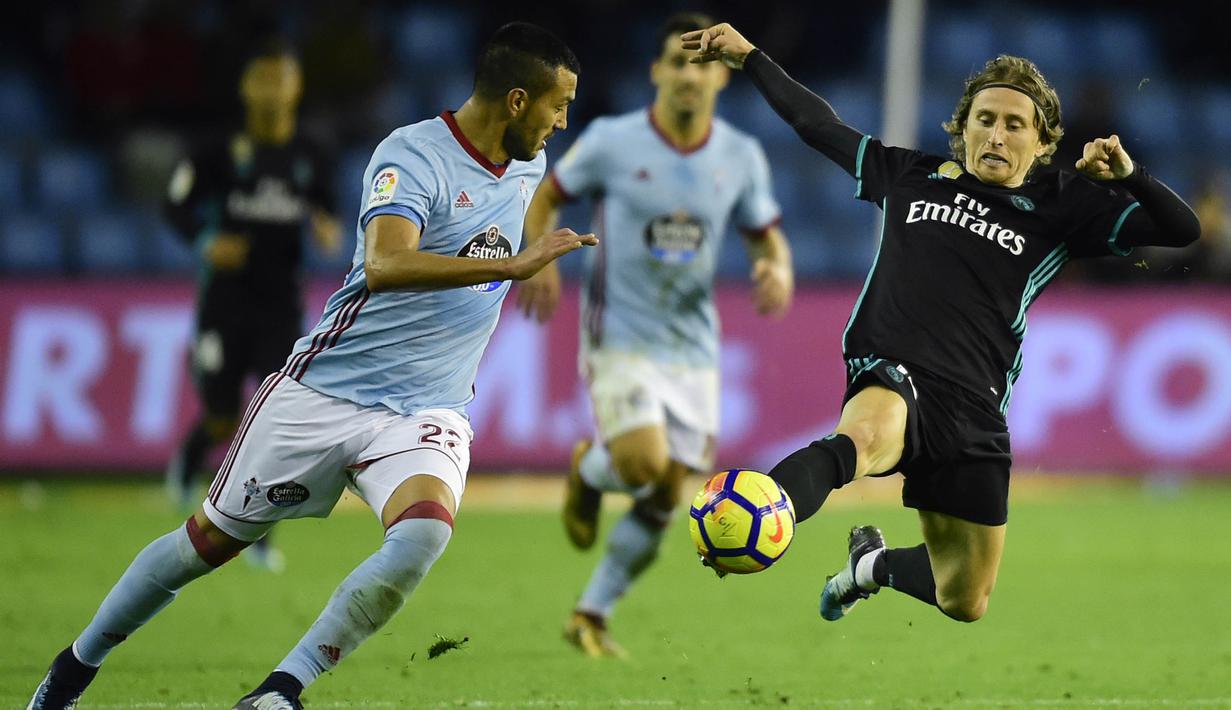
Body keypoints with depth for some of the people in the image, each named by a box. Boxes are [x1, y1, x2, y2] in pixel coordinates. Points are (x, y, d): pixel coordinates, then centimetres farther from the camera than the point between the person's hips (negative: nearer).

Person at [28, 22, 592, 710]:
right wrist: (515, 263, -36)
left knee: (425, 532, -28)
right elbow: (385, 265, -34)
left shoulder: (531, 167, 7)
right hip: (326, 390, -4)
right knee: (210, 540, 7)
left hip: (425, 413, 5)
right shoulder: (413, 154, -16)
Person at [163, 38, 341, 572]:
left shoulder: (310, 159, 4)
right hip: (227, 300, -2)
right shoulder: (221, 153, -4)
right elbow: (176, 204, 3)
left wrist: (327, 232, -6)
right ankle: (188, 460, 38)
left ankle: (259, 535, 6)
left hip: (281, 303, 2)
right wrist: (206, 242, -14)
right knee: (222, 421, 0)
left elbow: (323, 210, 17)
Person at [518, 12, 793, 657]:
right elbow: (545, 197, 6)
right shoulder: (611, 142, -8)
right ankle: (588, 470, 13)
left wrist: (777, 269, -12)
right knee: (645, 463, -24)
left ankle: (590, 616, 20)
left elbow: (766, 236, 12)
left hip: (692, 349, 4)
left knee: (663, 501, 3)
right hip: (619, 338, -4)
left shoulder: (741, 158, 0)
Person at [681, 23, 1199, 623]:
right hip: (890, 377, -3)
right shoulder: (910, 177, 16)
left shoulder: (1063, 208, 12)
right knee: (863, 436, -43)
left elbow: (1182, 229, 7)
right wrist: (747, 57, 31)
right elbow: (817, 124, 28)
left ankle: (872, 563, 45)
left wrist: (1128, 177, -11)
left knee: (964, 604, 11)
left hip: (974, 411, 3)